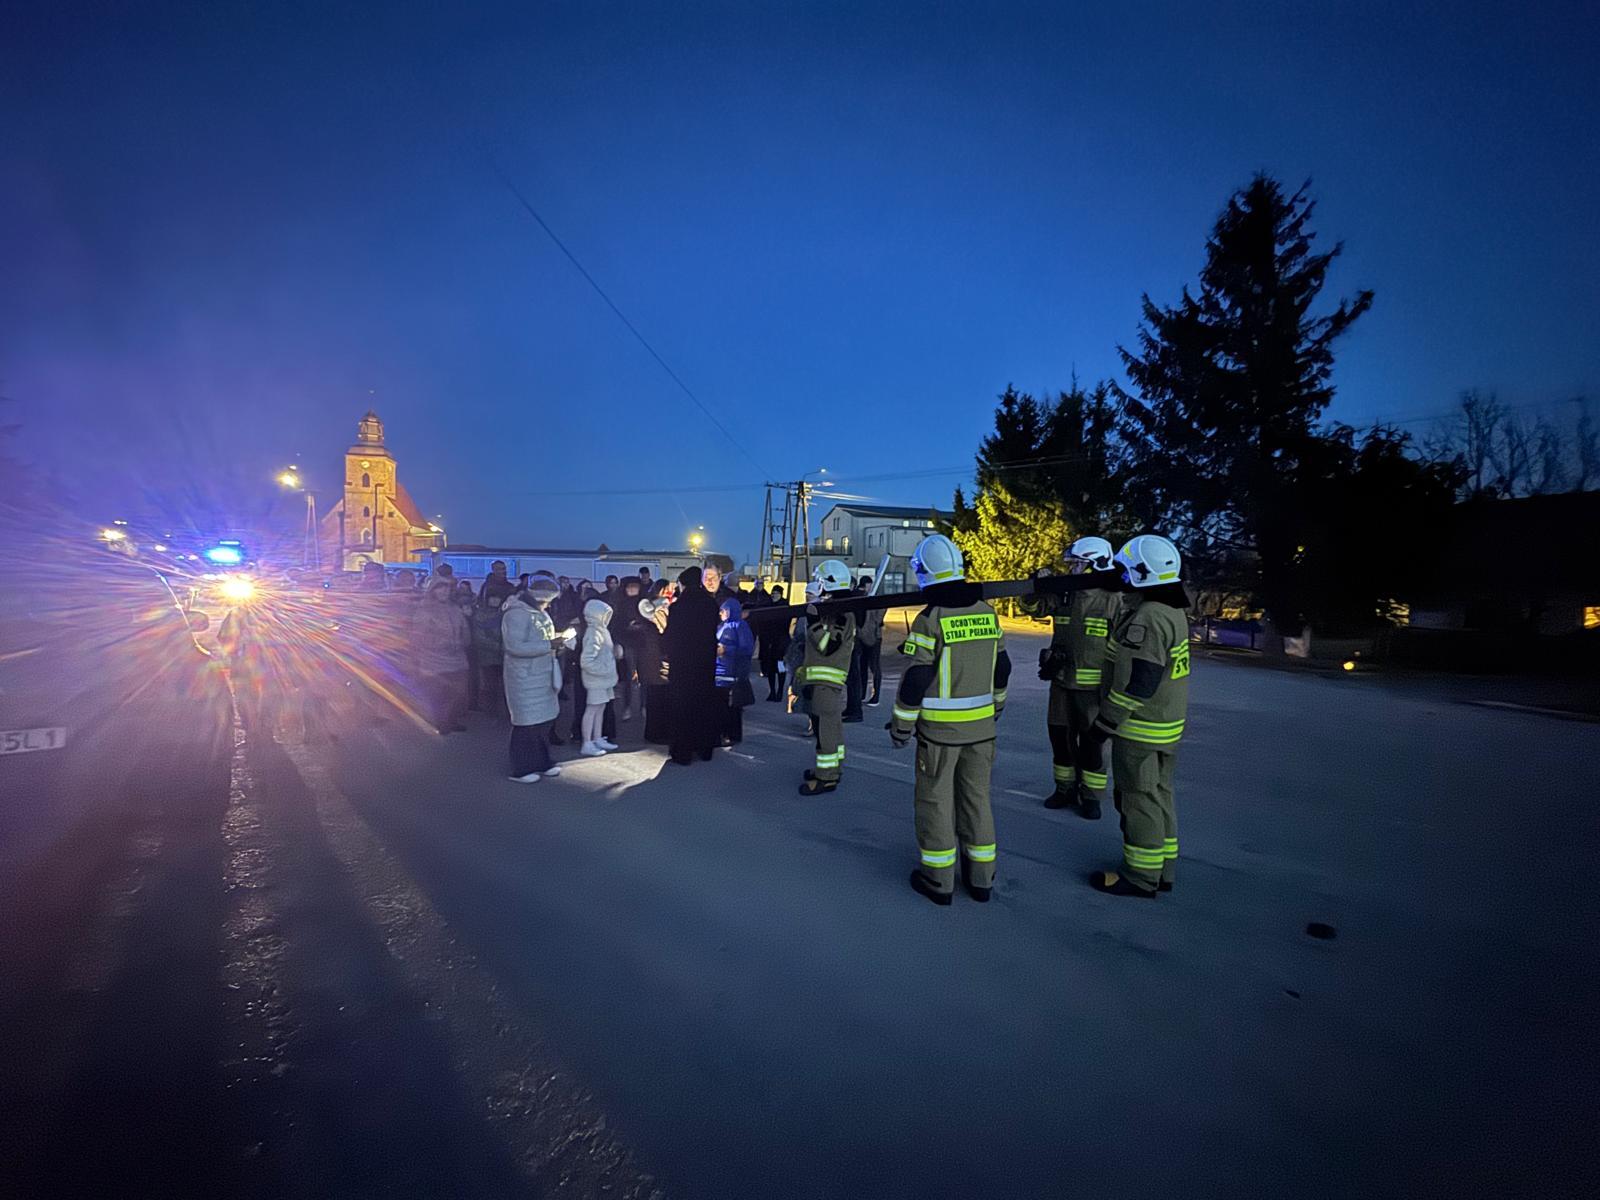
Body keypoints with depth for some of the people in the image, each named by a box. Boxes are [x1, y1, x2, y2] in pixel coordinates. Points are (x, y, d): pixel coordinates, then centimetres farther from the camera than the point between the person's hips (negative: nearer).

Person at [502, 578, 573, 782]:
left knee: (544, 720, 13)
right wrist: (549, 645, -24)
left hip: (543, 676, 9)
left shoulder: (539, 612, 12)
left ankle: (542, 763, 26)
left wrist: (557, 638, 7)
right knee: (527, 723, -1)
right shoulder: (517, 614, -17)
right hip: (525, 678, -9)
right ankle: (521, 769, 11)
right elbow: (515, 646, -25)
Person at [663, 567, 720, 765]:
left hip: (682, 663, -4)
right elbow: (712, 634, 6)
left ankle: (683, 753, 10)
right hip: (706, 663, 4)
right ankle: (705, 749, 21)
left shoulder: (678, 607, -15)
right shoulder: (711, 604, -2)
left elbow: (669, 638, -10)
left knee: (682, 706, 7)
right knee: (705, 704, 14)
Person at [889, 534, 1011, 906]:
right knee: (976, 797, 16)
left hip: (939, 728, -5)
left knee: (936, 801, 8)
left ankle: (938, 879, 16)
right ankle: (981, 878, 24)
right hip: (981, 726, 6)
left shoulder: (930, 620, -16)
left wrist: (901, 725, -4)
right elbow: (1001, 669, 13)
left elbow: (915, 681, -16)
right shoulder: (987, 613, 3)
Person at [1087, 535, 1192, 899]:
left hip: (1140, 728, -10)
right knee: (1159, 795, 18)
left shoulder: (1147, 620, -24)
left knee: (1139, 800, 2)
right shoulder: (1172, 612, 8)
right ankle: (1162, 869, 29)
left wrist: (1106, 721, -18)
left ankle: (1141, 877, 13)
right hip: (1167, 723, 10)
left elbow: (1137, 682, -26)